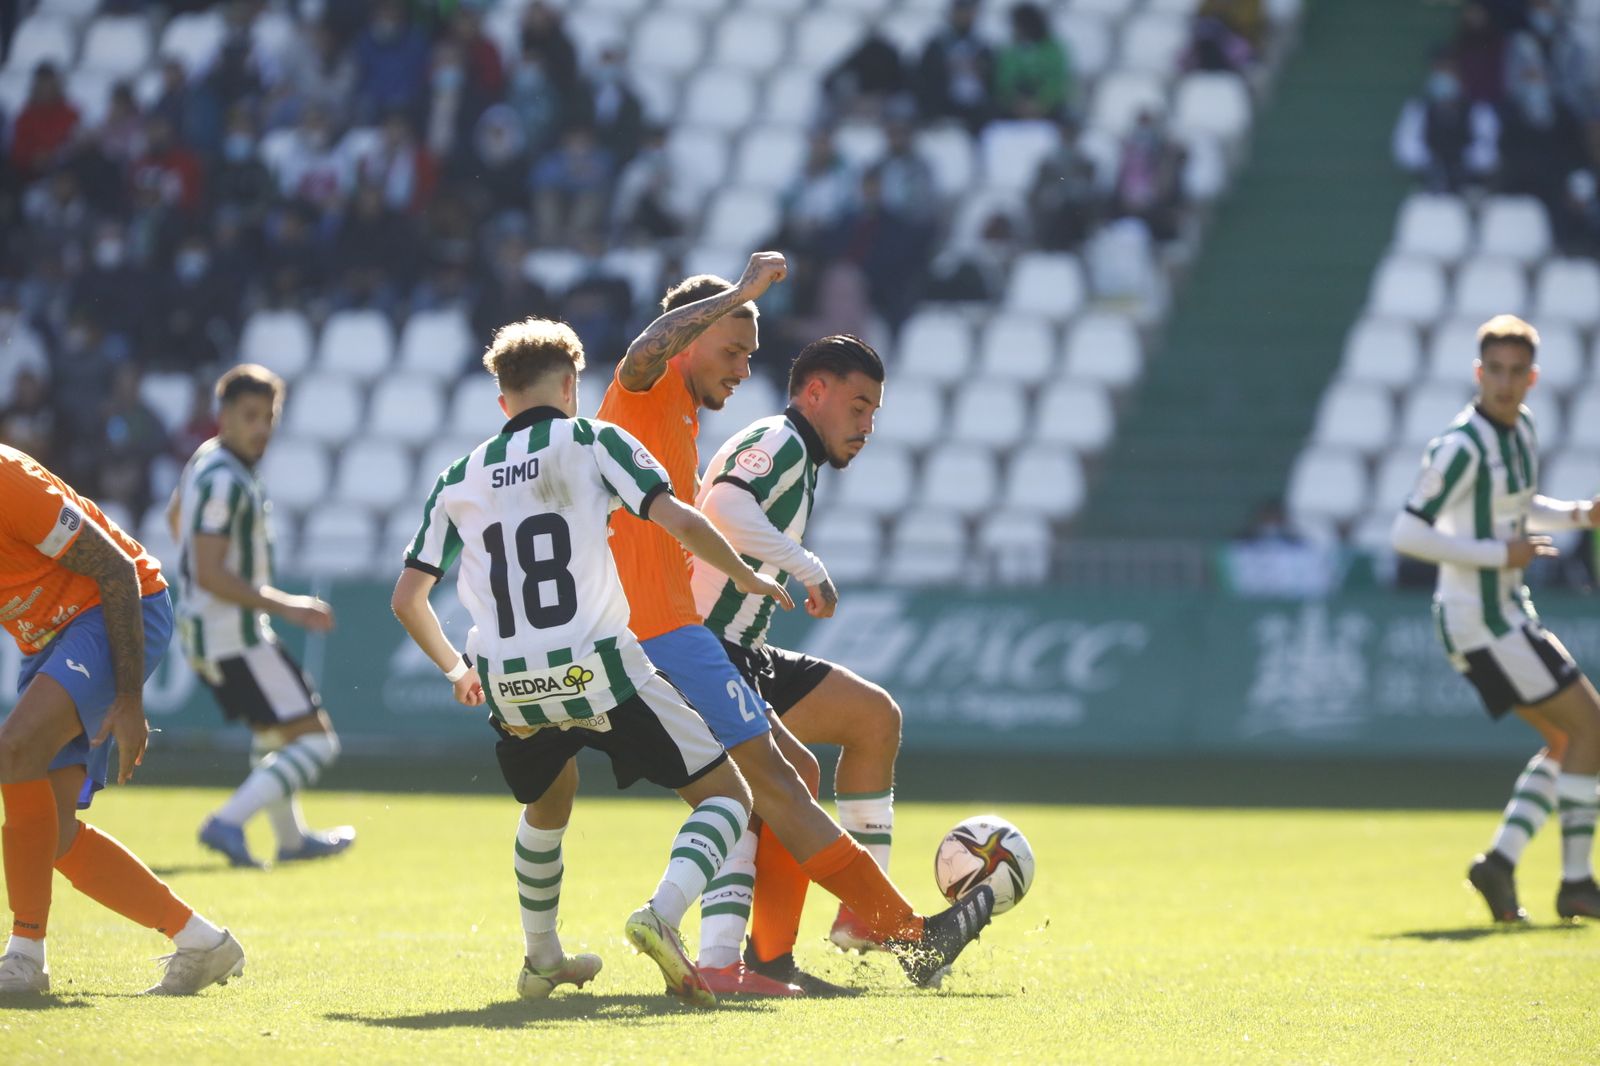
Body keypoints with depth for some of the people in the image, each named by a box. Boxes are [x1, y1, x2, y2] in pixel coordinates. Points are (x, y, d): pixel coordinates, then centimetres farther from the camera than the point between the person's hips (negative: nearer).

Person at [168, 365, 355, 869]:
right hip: (234, 636, -10)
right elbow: (210, 573, -26)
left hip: (203, 630, 10)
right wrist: (286, 606, -25)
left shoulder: (205, 460, 9)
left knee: (272, 731, 29)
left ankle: (292, 837, 43)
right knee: (315, 740, -11)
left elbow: (176, 515, 28)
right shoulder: (224, 480, -22)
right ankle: (228, 822, -19)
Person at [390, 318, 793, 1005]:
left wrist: (455, 668, 33)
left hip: (511, 690, 5)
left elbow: (406, 599, 16)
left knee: (548, 801, 35)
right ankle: (663, 914, -20)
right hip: (599, 673, -5)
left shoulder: (459, 480, 14)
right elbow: (678, 522, -9)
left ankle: (542, 959, 36)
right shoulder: (590, 442, 3)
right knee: (726, 795, 5)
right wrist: (747, 578, 8)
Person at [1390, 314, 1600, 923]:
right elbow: (1408, 534, -23)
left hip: (1506, 612, 10)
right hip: (1481, 620, -10)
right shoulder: (1462, 448, -19)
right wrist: (1499, 554, -22)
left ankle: (1502, 860, 7)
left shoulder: (1521, 428, 9)